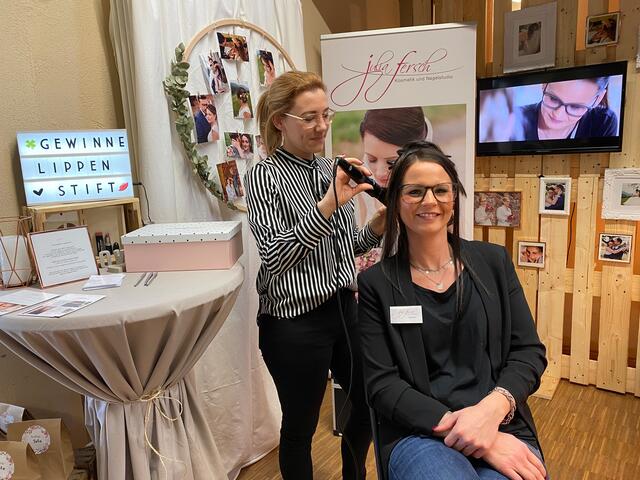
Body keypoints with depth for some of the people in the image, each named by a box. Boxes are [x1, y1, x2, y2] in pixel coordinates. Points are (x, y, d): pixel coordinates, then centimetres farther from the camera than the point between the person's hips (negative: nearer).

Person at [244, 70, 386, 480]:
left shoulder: (330, 169, 6)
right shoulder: (264, 176, -11)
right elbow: (274, 257, -23)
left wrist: (375, 229, -5)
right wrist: (328, 204, -30)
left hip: (344, 307, 7)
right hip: (294, 323, -7)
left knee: (371, 402, 22)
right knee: (301, 426, 11)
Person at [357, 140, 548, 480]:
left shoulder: (493, 261, 7)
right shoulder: (376, 283, 0)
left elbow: (529, 351, 4)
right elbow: (382, 384, -5)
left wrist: (491, 409, -15)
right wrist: (457, 426, -18)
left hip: (502, 427, 2)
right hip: (419, 433, -2)